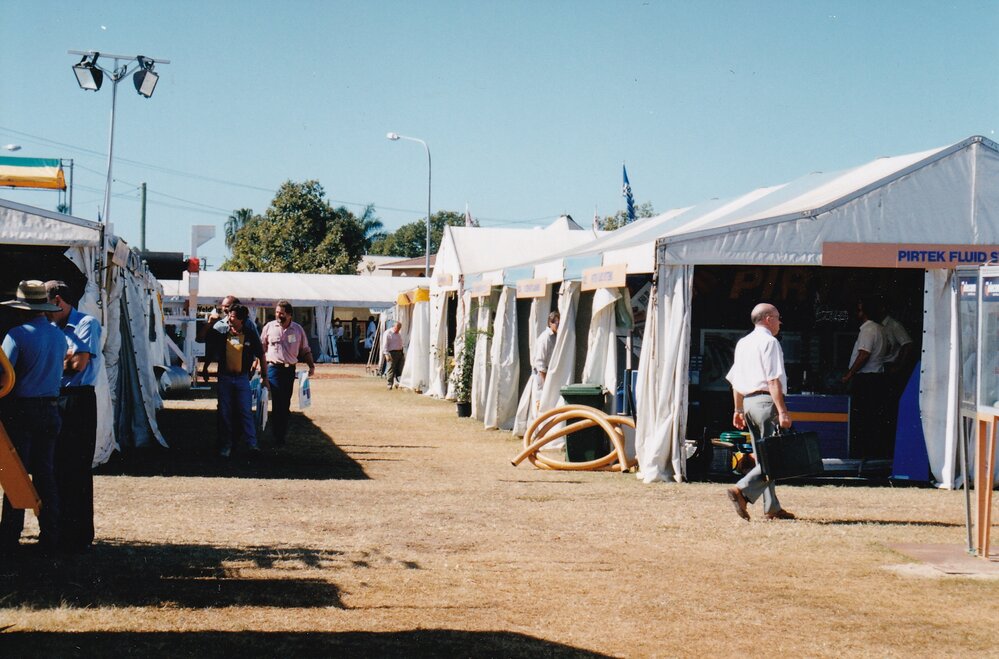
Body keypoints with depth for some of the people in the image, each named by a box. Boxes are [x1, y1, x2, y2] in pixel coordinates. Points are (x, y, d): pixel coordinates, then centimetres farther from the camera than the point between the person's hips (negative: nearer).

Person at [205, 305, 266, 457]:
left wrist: (264, 375, 10)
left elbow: (261, 355, 8)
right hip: (224, 377, 2)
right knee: (225, 412, 6)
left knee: (245, 411, -6)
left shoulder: (250, 336, -3)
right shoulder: (222, 334, -1)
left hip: (242, 378, -2)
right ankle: (225, 446, 13)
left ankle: (252, 444, -5)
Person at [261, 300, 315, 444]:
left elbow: (305, 350, 13)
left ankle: (282, 435, 17)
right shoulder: (269, 327, 2)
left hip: (290, 369, 3)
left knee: (286, 404, 8)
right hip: (274, 368, -3)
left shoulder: (298, 329, 6)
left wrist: (311, 365, 1)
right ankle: (277, 436, -9)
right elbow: (261, 348, 9)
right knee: (277, 403, -11)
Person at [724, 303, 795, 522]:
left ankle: (772, 507, 11)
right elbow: (773, 380, -16)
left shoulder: (742, 343, 17)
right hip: (766, 401, -9)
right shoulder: (769, 342, -8)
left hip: (748, 402, 9)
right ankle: (742, 491, -22)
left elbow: (735, 380, 19)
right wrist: (782, 411, -19)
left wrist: (739, 409, 24)